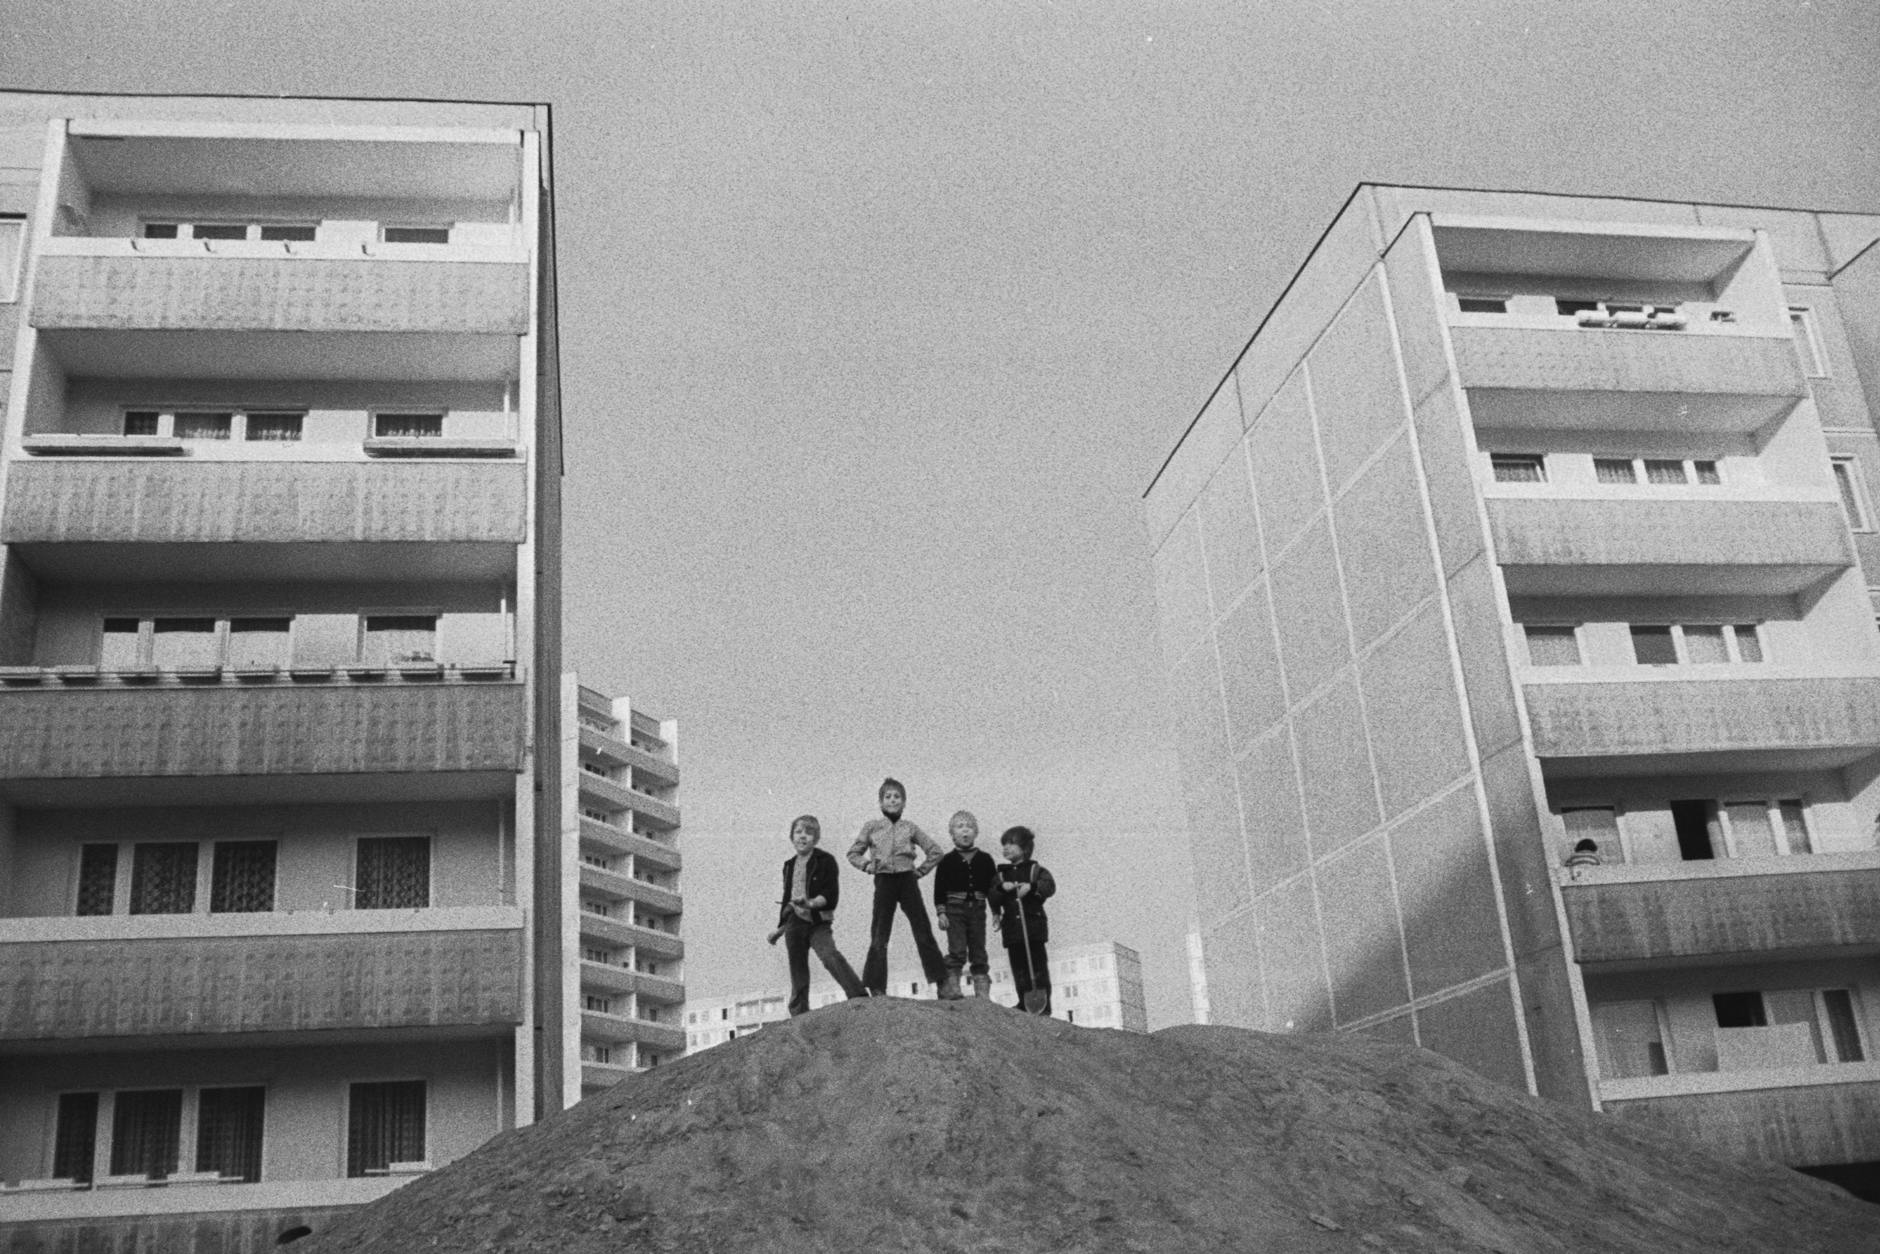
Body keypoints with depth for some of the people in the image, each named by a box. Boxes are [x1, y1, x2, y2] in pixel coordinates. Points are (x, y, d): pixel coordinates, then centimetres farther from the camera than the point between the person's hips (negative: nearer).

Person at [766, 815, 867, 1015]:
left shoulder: (825, 860, -2)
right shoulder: (789, 865, 14)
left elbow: (831, 895, -12)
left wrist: (811, 903, -30)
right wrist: (780, 928, 26)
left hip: (818, 923, -5)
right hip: (795, 923, 5)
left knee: (830, 955, -28)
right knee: (798, 972, 5)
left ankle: (859, 996, -32)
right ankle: (799, 1014, 11)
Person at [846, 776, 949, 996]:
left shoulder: (910, 828, 9)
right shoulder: (871, 827, 8)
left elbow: (935, 851, 13)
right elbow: (853, 853, 15)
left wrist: (921, 870, 4)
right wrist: (867, 865, -2)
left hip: (907, 880, 0)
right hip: (884, 881, 0)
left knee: (923, 931, -2)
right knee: (879, 936, -2)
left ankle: (941, 981, 0)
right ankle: (877, 988, 2)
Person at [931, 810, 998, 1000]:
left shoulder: (985, 859, 8)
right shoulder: (947, 861, 1)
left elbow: (993, 886, 10)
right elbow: (939, 888, 0)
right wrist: (941, 912, -8)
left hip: (977, 908, 3)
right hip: (955, 908, -3)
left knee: (978, 952, 6)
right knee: (957, 951, -9)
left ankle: (982, 991, 10)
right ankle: (951, 988, -5)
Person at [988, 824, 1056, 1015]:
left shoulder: (1036, 871, 5)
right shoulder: (1001, 874, 15)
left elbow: (1050, 886, -12)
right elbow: (993, 900, 5)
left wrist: (1031, 886, -27)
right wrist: (1002, 888, -15)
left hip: (1033, 924, -3)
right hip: (1011, 927, 3)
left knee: (1038, 966, -4)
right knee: (1019, 969, 3)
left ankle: (1043, 1005, -1)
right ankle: (1024, 1005, 9)